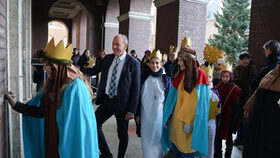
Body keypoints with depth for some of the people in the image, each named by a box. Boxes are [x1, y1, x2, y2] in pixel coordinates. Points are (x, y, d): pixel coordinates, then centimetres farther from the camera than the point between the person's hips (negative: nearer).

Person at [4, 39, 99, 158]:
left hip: (66, 144, -7)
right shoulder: (53, 84, 2)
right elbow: (40, 111, 4)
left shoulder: (75, 88, -24)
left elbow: (77, 124, -23)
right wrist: (16, 104, 0)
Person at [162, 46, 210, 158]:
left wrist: (189, 122, -17)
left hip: (188, 122, -5)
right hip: (176, 120, 6)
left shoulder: (199, 76, -10)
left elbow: (198, 102, -14)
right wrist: (167, 117, 8)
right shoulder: (179, 75, 8)